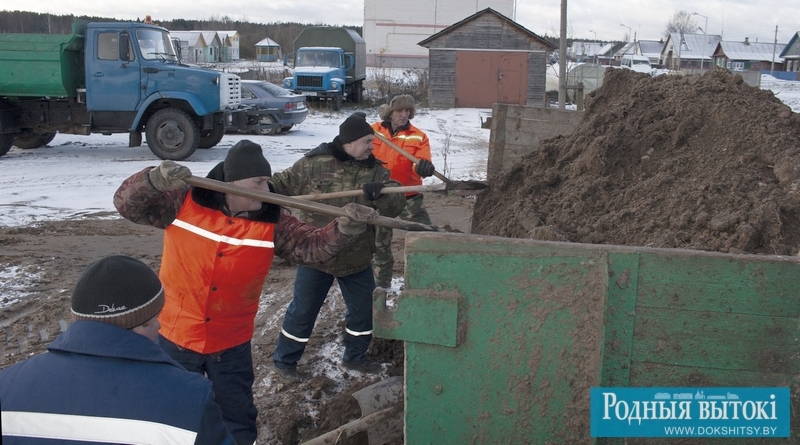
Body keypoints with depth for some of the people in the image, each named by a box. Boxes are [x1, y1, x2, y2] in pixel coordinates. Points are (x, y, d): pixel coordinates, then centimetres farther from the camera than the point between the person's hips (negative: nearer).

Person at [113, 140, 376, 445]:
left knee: (238, 420, 19)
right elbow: (127, 204, -16)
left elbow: (314, 246, -17)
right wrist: (156, 180, -37)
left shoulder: (271, 221, -11)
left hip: (231, 345, 1)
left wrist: (346, 227, -36)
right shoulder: (184, 203, -14)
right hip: (176, 337, -1)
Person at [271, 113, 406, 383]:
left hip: (357, 258, 4)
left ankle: (354, 358, 38)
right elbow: (282, 184, -3)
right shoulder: (314, 163, -10)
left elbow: (395, 207, -11)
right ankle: (284, 362, 26)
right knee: (303, 311, 8)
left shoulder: (375, 171, 0)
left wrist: (381, 193, -31)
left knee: (364, 309, 15)